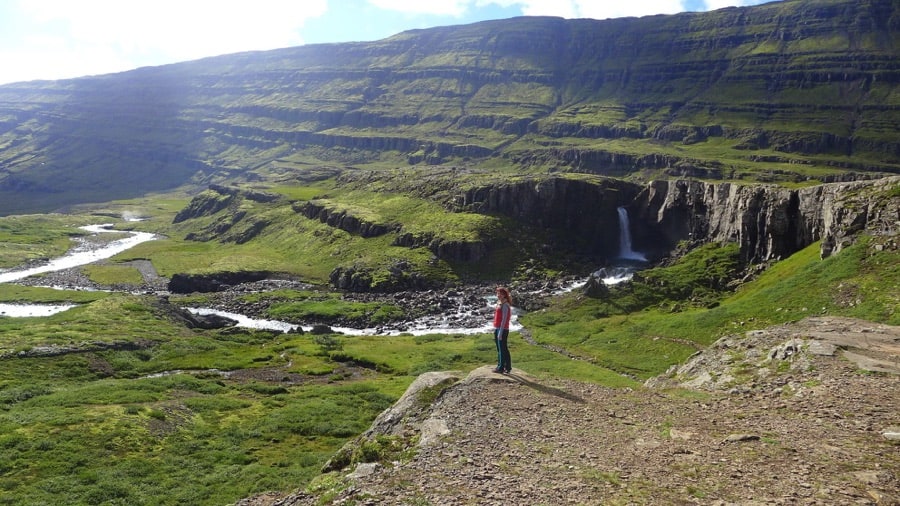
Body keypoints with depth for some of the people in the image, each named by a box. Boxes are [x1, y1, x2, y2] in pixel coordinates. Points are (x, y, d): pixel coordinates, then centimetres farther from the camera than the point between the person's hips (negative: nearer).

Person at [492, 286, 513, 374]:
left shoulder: (505, 305, -15)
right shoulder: (499, 304, 12)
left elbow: (504, 320, -19)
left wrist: (500, 333, -20)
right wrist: (495, 330, 18)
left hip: (502, 330, -9)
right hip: (497, 329, 9)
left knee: (502, 349, -1)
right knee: (500, 349, 15)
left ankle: (501, 368, 6)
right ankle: (500, 366, 23)